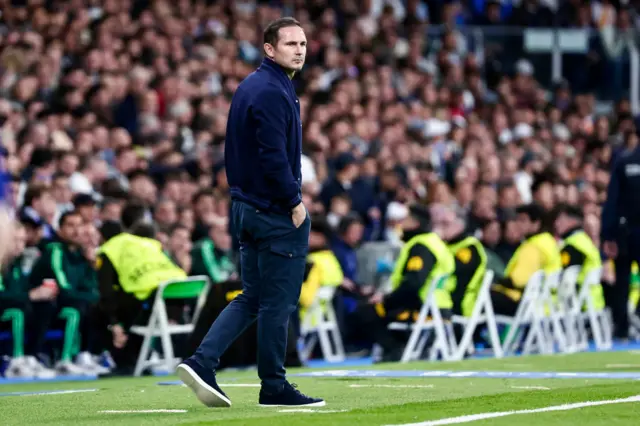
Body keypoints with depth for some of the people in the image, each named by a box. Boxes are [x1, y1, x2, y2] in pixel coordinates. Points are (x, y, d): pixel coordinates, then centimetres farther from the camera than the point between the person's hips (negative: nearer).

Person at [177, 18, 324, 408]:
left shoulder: (250, 86, 13)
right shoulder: (273, 93, -17)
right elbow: (274, 157, -24)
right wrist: (295, 201, -14)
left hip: (246, 208, 9)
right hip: (278, 214, -9)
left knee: (251, 298, 14)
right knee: (278, 302, 1)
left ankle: (202, 363, 2)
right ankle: (274, 387, 8)